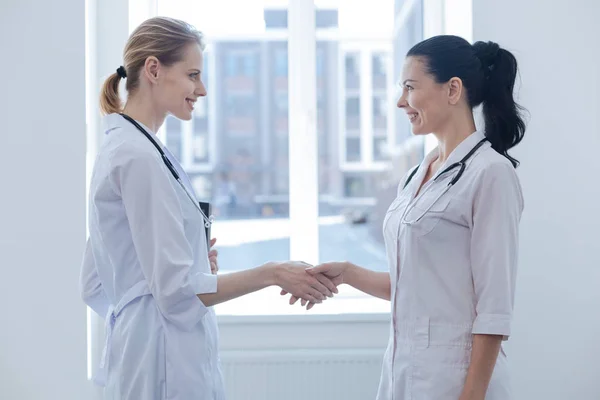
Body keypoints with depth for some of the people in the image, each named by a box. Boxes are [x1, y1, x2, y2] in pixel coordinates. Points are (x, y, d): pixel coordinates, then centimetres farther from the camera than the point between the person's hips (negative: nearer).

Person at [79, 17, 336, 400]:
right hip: (166, 368, -9)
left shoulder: (122, 148, 11)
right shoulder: (140, 157, -17)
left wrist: (195, 260, 11)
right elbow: (176, 290, -20)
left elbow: (95, 288, 14)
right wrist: (272, 274, -14)